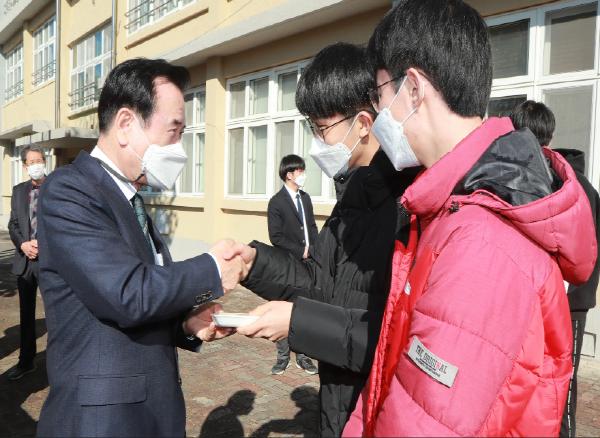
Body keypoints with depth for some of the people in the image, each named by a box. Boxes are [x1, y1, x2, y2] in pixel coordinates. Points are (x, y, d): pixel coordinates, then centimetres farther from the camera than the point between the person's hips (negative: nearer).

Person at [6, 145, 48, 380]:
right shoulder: (18, 191, 10)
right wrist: (23, 244, -8)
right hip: (24, 260, 5)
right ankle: (26, 361, 29)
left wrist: (42, 243, -15)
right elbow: (13, 224, 9)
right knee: (26, 314, 15)